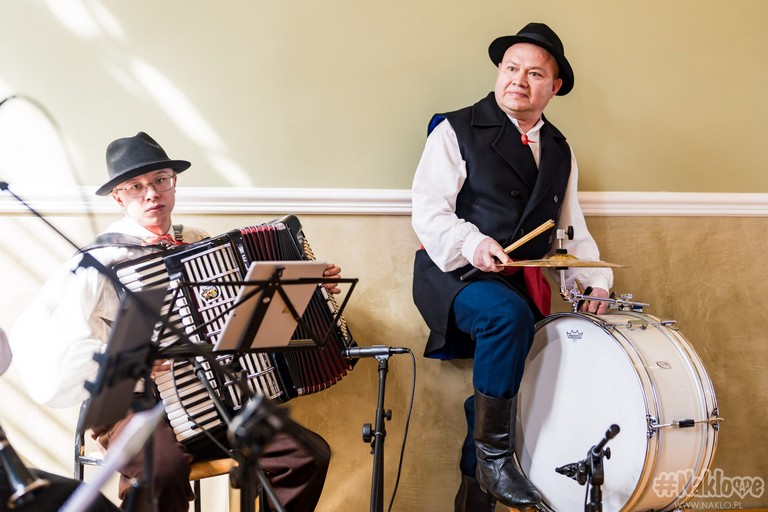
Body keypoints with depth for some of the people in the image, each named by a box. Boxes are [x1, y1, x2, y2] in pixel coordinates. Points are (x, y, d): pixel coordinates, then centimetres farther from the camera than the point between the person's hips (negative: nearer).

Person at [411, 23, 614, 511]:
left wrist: (594, 281, 0)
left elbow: (572, 228, 17)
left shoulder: (560, 151, 16)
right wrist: (472, 243, -30)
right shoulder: (457, 131, -2)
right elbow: (429, 212, -12)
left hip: (521, 284, 6)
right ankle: (494, 454, -23)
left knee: (503, 386, 0)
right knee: (509, 315, -34)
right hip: (454, 273, -6)